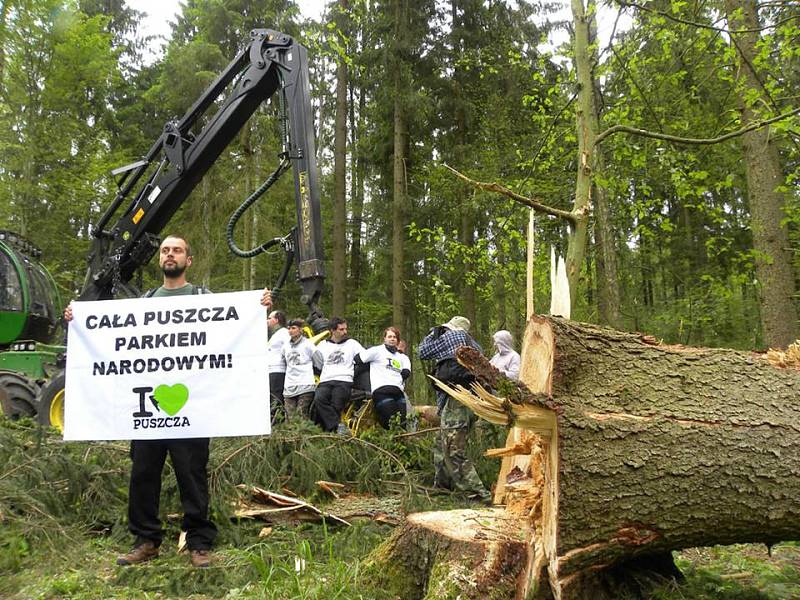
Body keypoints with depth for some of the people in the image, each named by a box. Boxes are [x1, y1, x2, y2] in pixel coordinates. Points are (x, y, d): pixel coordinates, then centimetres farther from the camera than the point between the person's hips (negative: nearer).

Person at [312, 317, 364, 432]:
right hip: (325, 381, 1)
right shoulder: (323, 345, 24)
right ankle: (338, 426, -33)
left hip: (344, 381, -1)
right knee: (319, 399, -30)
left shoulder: (352, 343, 18)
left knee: (336, 405, -28)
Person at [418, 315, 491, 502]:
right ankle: (441, 485, 27)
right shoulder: (474, 344, 24)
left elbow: (423, 352, 8)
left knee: (453, 451, -10)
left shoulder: (450, 337, 1)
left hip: (457, 400, -9)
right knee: (441, 445, 21)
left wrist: (433, 334, 20)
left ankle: (477, 492, -14)